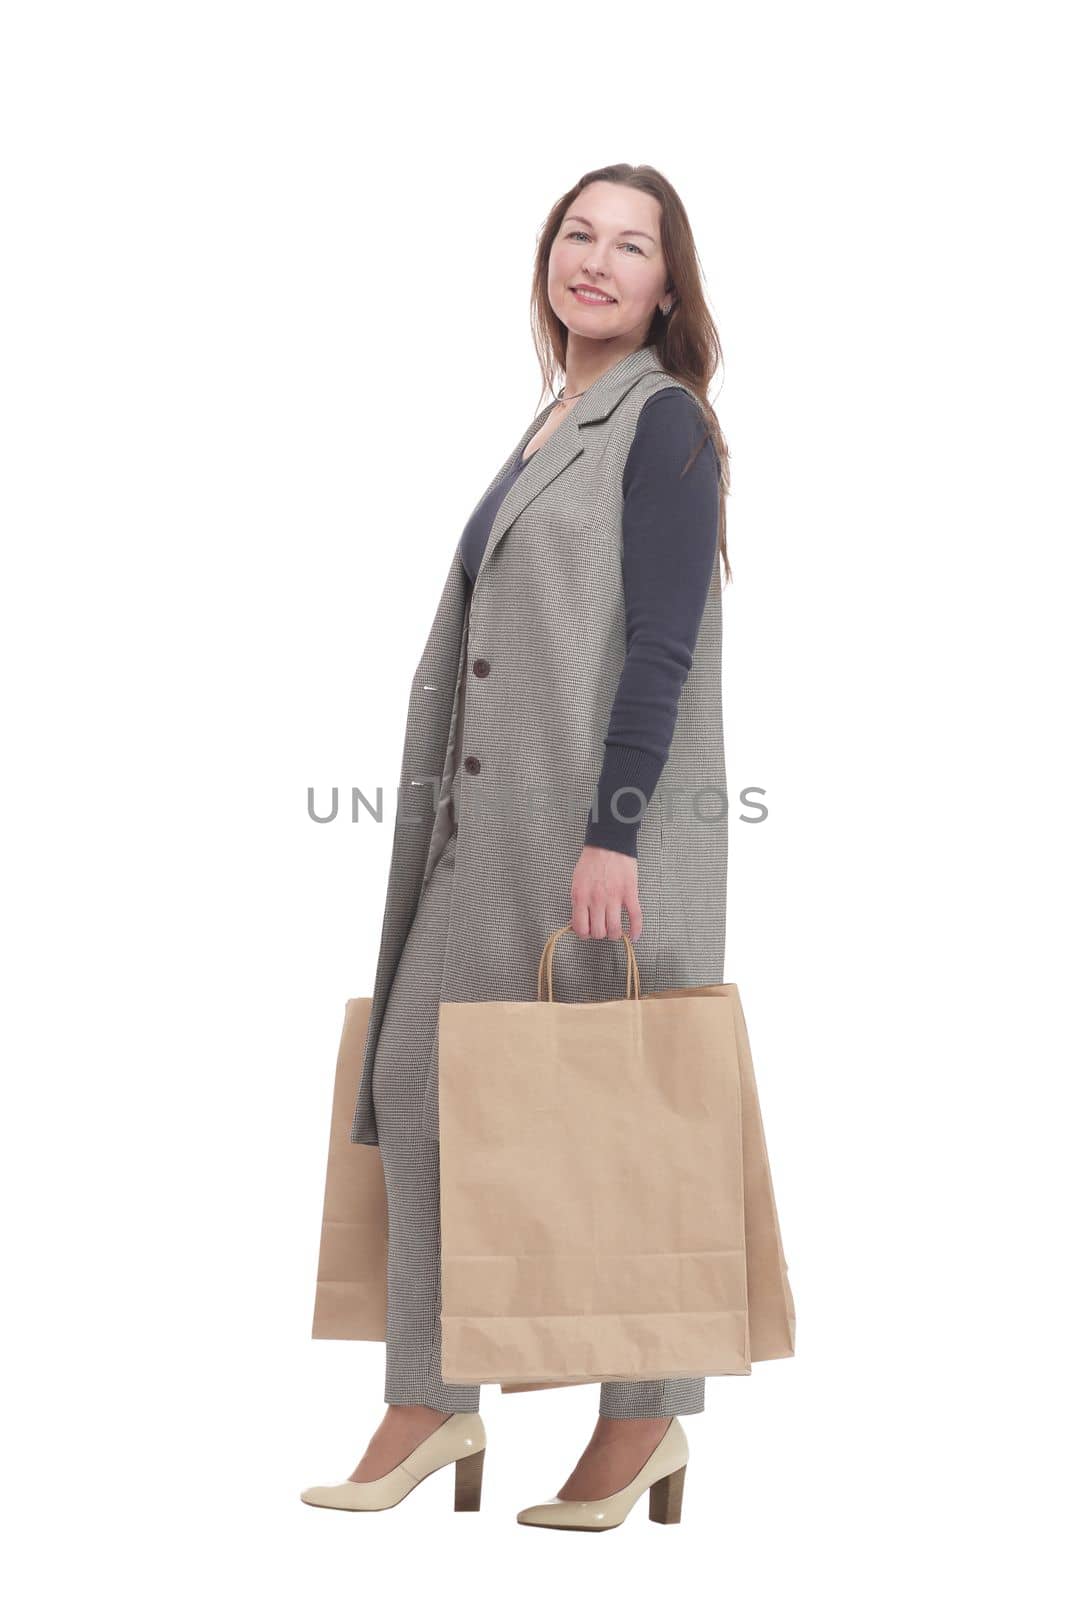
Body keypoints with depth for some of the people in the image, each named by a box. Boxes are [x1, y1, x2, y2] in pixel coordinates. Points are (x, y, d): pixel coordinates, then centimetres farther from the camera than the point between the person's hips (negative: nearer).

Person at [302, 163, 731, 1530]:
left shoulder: (665, 422, -6)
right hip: (499, 817, 9)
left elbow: (663, 644, -15)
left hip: (612, 817, -8)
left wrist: (613, 832, -22)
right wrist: (466, 819, 18)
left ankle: (647, 1418, 13)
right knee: (419, 1072, 5)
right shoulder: (554, 426, 18)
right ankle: (431, 1403, 12)